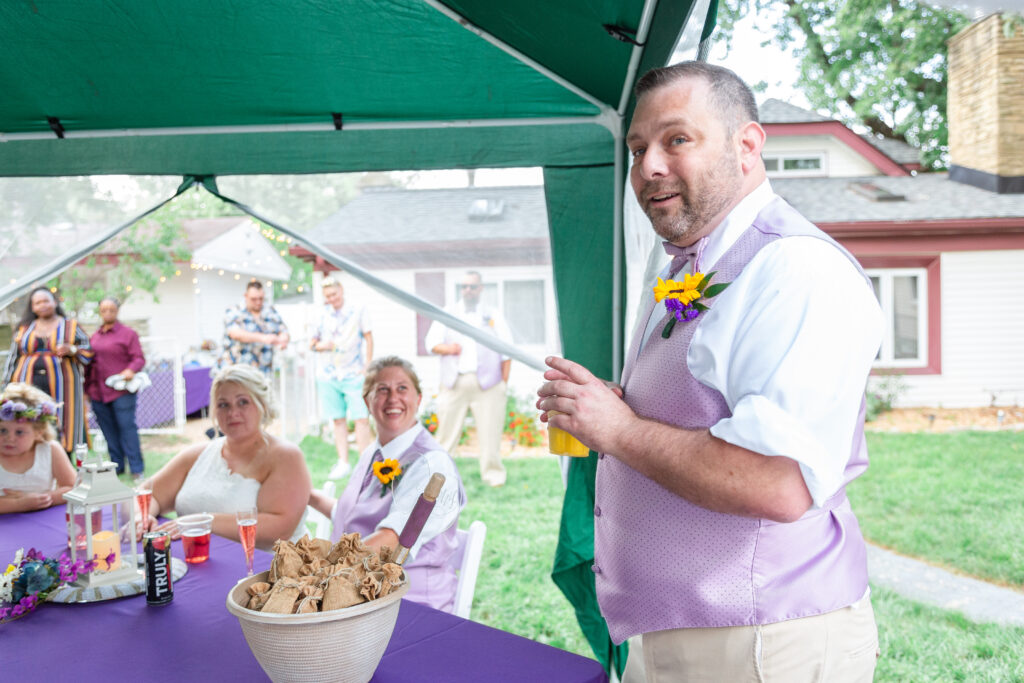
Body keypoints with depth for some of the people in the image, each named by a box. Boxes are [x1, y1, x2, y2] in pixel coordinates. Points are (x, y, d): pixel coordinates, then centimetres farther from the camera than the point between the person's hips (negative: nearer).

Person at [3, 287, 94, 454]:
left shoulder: (71, 326, 11)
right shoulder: (24, 329, 17)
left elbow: (88, 352, 8)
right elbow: (13, 359, 18)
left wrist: (71, 350, -12)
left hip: (61, 388, -2)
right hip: (29, 388, 2)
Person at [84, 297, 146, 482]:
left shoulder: (128, 333, 2)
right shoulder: (94, 336, 18)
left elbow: (139, 358, -2)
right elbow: (89, 362, 20)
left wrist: (131, 370, -23)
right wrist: (87, 388, 17)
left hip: (121, 391, -5)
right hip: (98, 392, 5)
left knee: (127, 428, -7)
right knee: (108, 430, 6)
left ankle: (137, 469, -4)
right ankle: (117, 466, 15)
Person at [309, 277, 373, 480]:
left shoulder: (358, 311, 2)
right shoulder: (322, 314, 10)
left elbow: (368, 337, 2)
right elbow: (312, 342, 16)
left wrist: (368, 365, -5)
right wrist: (318, 345, -8)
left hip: (354, 374, -3)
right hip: (328, 374, 3)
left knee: (361, 419, -8)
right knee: (338, 419, 7)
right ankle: (343, 463, 14)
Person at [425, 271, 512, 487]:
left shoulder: (493, 315, 13)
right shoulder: (447, 313, 16)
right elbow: (431, 342, 10)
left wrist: (504, 381, 0)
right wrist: (447, 348, -12)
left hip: (487, 383, -1)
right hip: (454, 382, 1)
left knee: (490, 430, -3)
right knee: (447, 428, -1)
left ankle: (493, 474, 7)